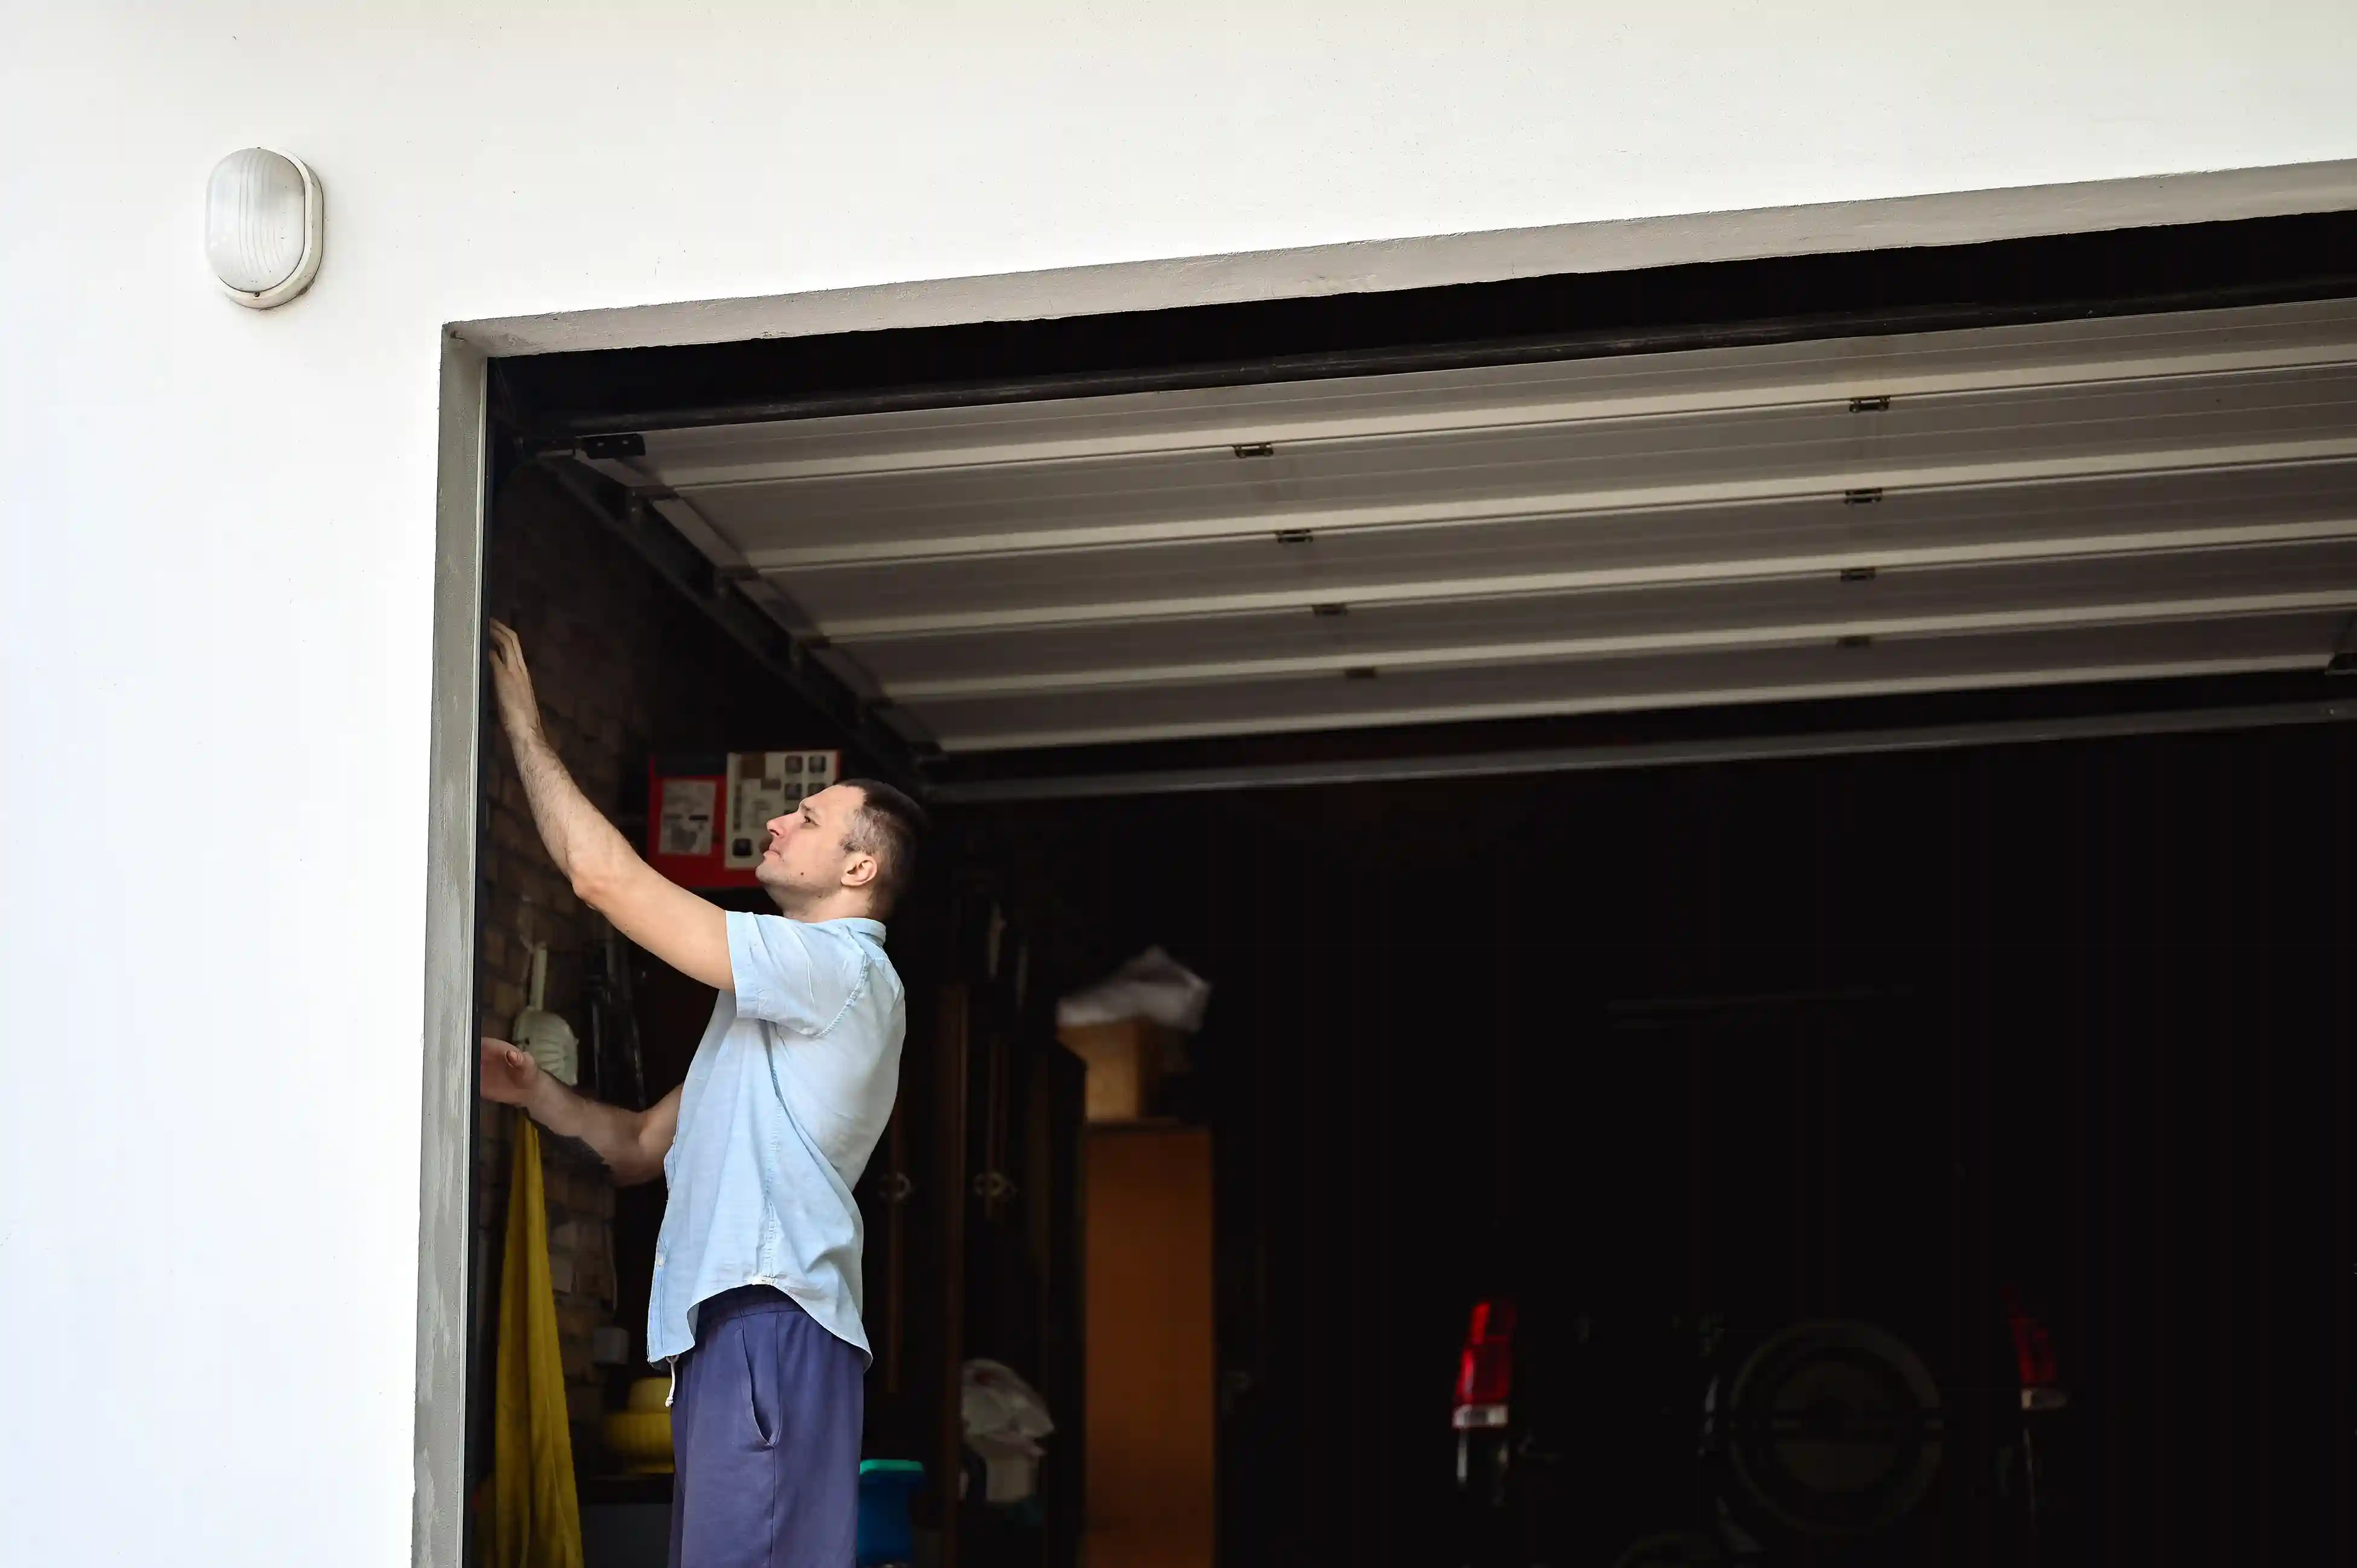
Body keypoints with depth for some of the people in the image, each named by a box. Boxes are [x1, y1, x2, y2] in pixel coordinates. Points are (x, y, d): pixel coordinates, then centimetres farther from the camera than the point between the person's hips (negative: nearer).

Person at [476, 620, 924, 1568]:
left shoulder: (839, 967, -6)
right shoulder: (781, 1001, 27)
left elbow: (604, 877, -10)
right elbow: (644, 1147, 26)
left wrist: (524, 730, 0)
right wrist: (535, 1093, 9)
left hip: (771, 1323, -10)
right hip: (727, 1324, 10)